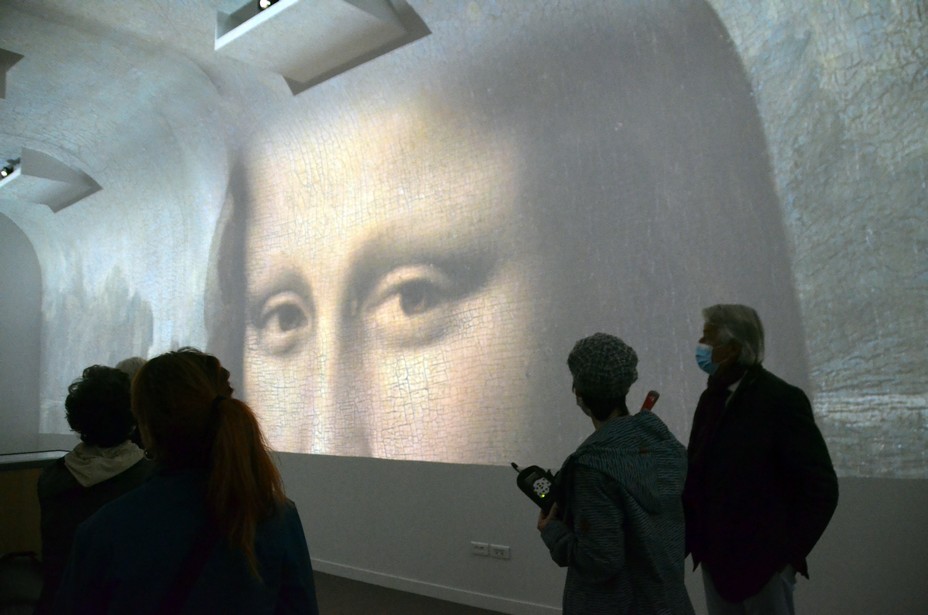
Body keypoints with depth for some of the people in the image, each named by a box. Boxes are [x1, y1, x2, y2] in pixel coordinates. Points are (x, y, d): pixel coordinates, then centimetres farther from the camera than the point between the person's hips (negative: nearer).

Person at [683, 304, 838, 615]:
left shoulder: (782, 399, -13)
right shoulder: (711, 399, 5)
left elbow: (821, 488, -13)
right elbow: (697, 471, 8)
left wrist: (787, 551, -11)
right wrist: (690, 538, 0)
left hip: (763, 558, -5)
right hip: (715, 556, 5)